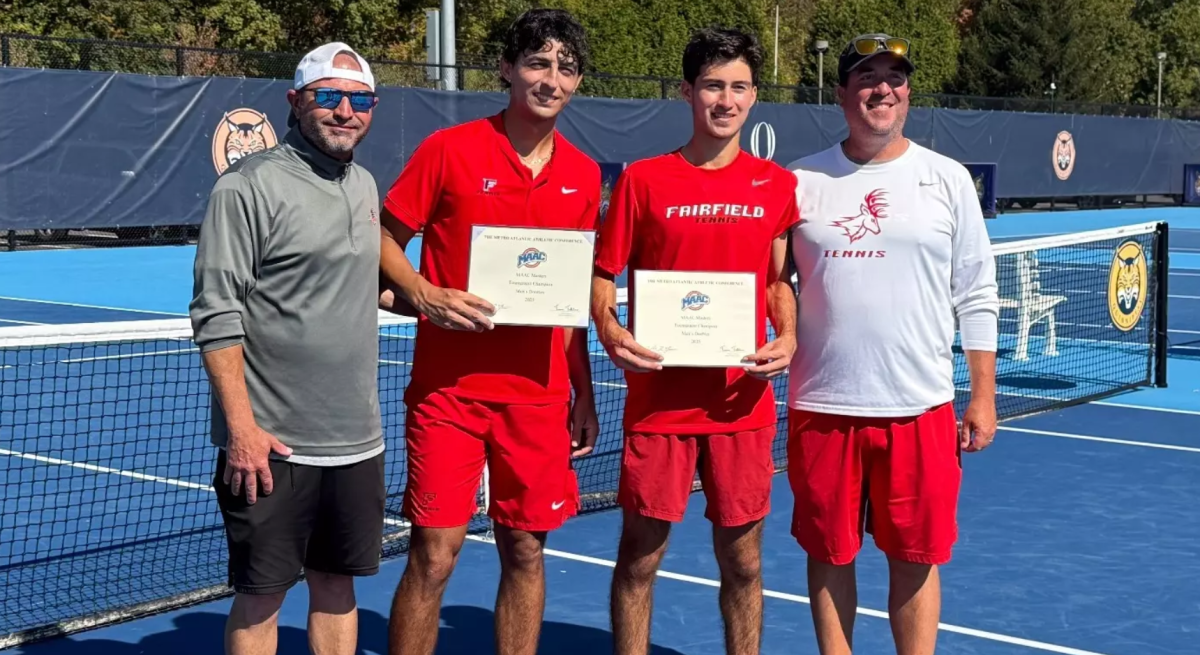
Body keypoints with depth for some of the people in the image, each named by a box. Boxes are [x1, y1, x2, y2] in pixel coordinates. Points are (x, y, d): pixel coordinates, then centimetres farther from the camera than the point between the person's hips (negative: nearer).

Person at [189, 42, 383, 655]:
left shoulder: (365, 185, 13)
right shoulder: (249, 185, -10)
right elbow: (216, 313, -14)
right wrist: (241, 426, -18)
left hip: (357, 441, 7)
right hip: (272, 445, -6)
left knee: (336, 584, 14)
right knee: (260, 594, 3)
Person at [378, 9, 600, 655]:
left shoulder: (583, 175, 8)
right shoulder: (449, 149, -4)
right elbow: (385, 239, 2)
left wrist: (583, 394, 14)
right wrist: (425, 296, -16)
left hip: (539, 395, 4)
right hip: (449, 386, -3)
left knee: (525, 550, 9)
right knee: (433, 555, -3)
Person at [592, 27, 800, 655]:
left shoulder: (777, 185, 6)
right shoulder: (643, 179, 0)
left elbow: (779, 279, 13)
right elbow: (604, 275, 4)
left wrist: (787, 339, -6)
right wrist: (610, 333, -15)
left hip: (743, 403, 2)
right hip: (658, 399, -1)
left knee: (741, 560, 9)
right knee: (639, 555, 5)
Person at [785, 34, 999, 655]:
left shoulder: (948, 179, 3)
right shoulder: (800, 181, 3)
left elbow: (976, 296, 4)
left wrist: (982, 398, 2)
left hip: (920, 410, 0)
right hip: (821, 407, 1)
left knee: (914, 560, 7)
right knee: (829, 556, 10)